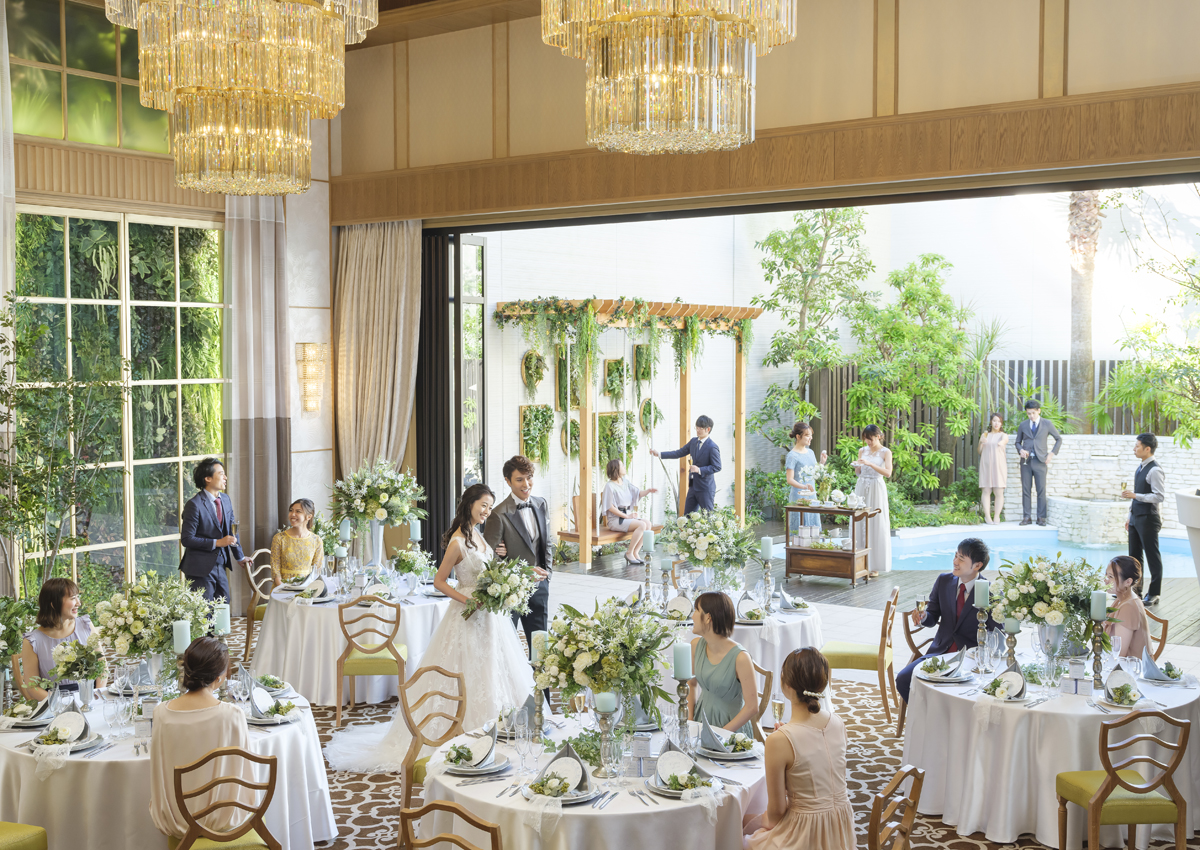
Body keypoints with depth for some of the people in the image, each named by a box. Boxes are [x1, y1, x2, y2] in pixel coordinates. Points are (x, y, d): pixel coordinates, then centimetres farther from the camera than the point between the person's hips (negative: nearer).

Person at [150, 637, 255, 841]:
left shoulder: (162, 713, -17)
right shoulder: (233, 715, -24)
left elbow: (159, 775, -4)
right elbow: (244, 774, -11)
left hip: (175, 821, 2)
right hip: (222, 818, -2)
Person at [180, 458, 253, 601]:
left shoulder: (225, 499, 9)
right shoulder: (194, 505, -15)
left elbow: (232, 531, 20)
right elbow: (186, 539, -16)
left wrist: (240, 557, 24)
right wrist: (217, 543, -19)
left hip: (220, 565, 7)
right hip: (201, 568, -7)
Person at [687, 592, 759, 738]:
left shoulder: (740, 657, -20)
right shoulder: (696, 645, -1)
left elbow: (752, 708, -16)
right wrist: (689, 720, 3)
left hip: (731, 727, -4)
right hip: (702, 718, 4)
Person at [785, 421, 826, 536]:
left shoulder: (810, 453, 11)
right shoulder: (792, 456, -11)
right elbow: (790, 480, -17)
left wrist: (822, 462, 2)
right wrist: (804, 486, -32)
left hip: (811, 495, 7)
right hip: (799, 496, -7)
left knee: (813, 525, 8)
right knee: (800, 528, -6)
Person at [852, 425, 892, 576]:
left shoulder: (885, 452, -2)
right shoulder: (862, 451, 11)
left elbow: (888, 473, -15)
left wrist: (870, 464, -23)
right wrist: (856, 466, -7)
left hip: (876, 490, -4)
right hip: (861, 488, 4)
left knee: (876, 526, -4)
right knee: (860, 525, 2)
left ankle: (874, 566, 1)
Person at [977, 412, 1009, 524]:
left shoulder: (1004, 435, 6)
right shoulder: (985, 435, 12)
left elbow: (1004, 440, -16)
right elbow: (979, 451, 7)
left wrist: (1001, 443, -36)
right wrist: (981, 443, -11)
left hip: (999, 466, -2)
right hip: (986, 466, 2)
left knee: (999, 492, -5)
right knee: (986, 491, -3)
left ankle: (996, 516, 1)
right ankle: (987, 516, 0)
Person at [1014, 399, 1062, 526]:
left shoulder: (1047, 424, 5)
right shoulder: (1023, 426, 10)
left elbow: (1059, 439, 12)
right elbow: (1018, 442, 18)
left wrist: (1052, 453, 1)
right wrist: (1020, 450, -4)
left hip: (1040, 461, -2)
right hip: (1026, 461, 2)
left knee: (1041, 490, -4)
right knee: (1026, 490, 1)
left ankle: (1041, 517, 1)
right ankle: (1027, 517, 4)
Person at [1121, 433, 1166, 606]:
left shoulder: (1155, 470, -18)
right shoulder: (1141, 467, 11)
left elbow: (1160, 497, -23)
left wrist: (1135, 495, -26)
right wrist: (1130, 516, 20)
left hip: (1148, 520, -10)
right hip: (1136, 518, 10)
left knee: (1152, 557, 0)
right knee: (1134, 556, 16)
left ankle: (1154, 594, 8)